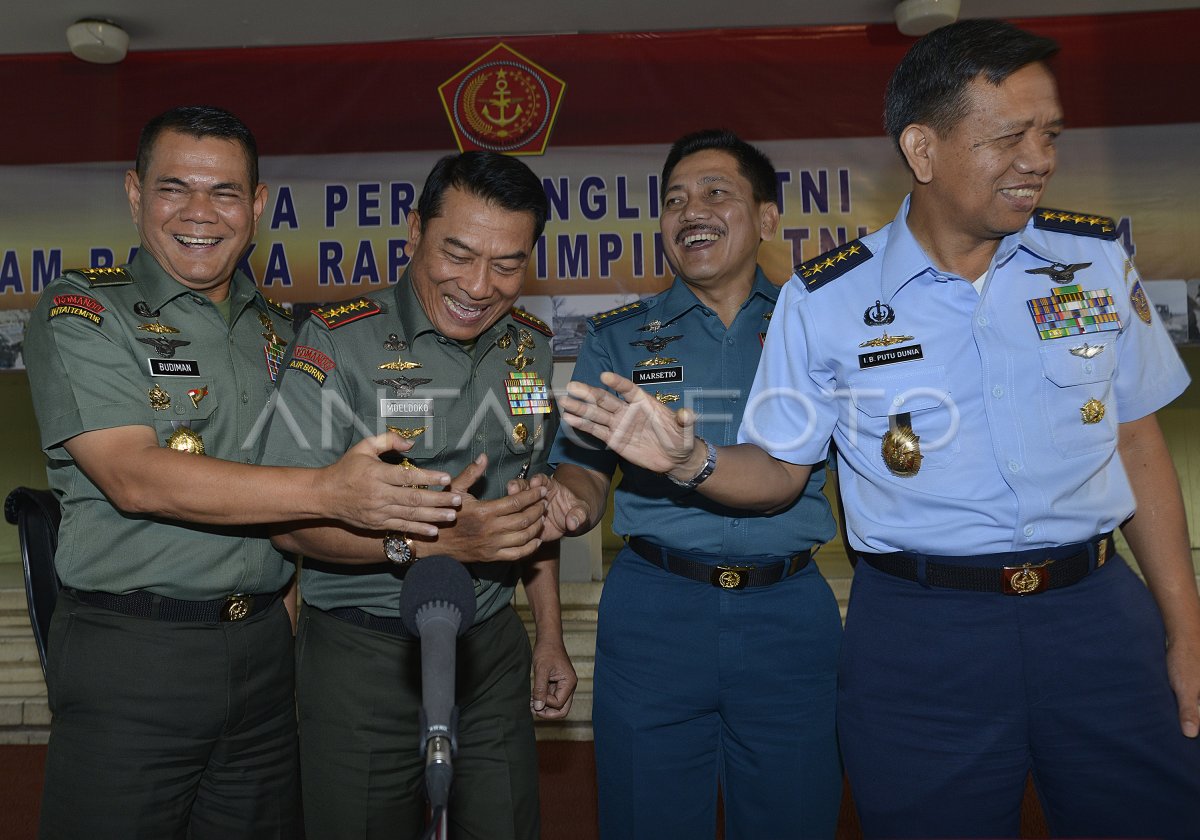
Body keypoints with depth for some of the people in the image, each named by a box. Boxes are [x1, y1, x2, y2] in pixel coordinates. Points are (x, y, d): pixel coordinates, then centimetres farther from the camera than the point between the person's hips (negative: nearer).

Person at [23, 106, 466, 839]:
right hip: (130, 654, -4)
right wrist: (327, 491, -28)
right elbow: (135, 477, -19)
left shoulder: (278, 332, 10)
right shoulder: (82, 313, -5)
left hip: (263, 646, 5)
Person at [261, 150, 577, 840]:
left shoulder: (534, 348, 4)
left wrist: (550, 636, 13)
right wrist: (423, 540, -31)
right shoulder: (339, 340, -12)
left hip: (493, 648, 5)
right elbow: (290, 516, -16)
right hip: (363, 655, -4)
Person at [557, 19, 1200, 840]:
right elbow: (776, 471, 0)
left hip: (1097, 612, 3)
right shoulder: (827, 300, -6)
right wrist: (691, 461, -22)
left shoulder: (1098, 259, 2)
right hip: (921, 638, -3)